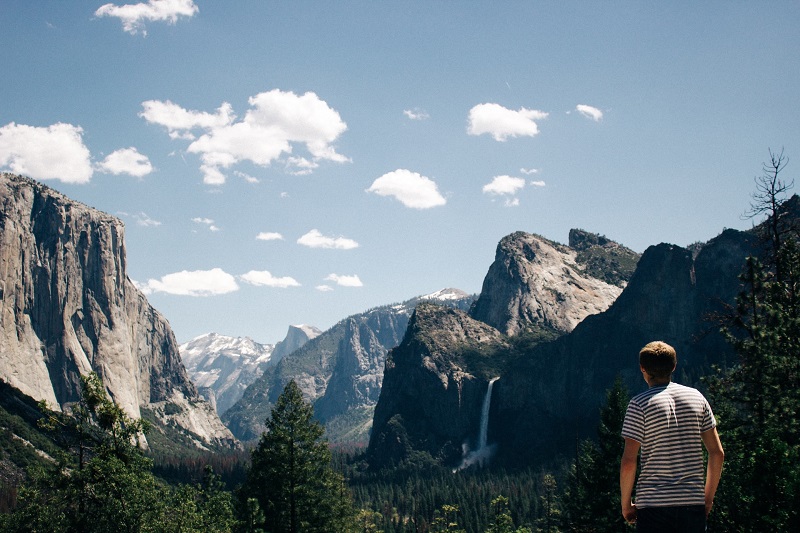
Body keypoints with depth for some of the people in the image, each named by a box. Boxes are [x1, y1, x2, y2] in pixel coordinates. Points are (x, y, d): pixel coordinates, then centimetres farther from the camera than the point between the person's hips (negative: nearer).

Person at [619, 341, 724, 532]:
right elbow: (717, 453, 7)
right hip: (693, 503, 4)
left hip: (654, 503, -4)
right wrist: (708, 498, 16)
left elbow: (628, 463, -10)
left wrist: (626, 504, 2)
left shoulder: (640, 403, -5)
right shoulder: (696, 397, 7)